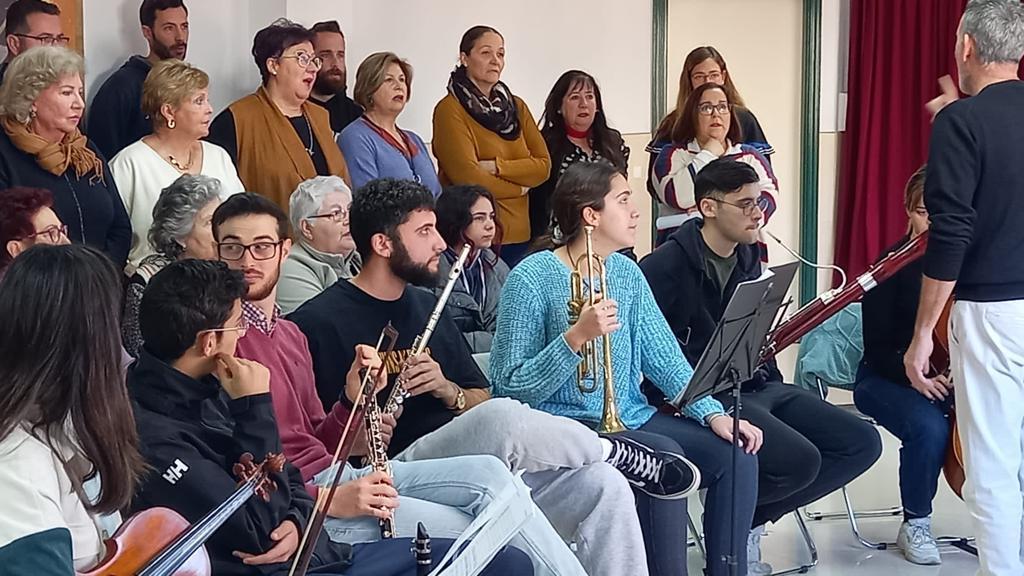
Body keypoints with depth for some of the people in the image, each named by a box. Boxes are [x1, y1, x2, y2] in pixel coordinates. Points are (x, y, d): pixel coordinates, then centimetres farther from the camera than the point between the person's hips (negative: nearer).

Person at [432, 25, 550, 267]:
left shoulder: (517, 106, 15)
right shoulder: (450, 109, -5)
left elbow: (544, 165, 6)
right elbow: (467, 177, -13)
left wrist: (496, 167, -9)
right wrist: (519, 187, -1)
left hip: (518, 235, 6)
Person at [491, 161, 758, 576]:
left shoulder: (626, 273, 10)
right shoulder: (532, 278, -12)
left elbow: (663, 357, 6)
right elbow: (510, 389, -16)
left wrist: (713, 414, -9)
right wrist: (575, 337, -28)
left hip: (631, 418, 7)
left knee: (735, 456, -9)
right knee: (665, 458, -30)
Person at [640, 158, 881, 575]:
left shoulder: (747, 257, 12)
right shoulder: (665, 267, -13)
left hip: (758, 385, 8)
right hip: (705, 395, -8)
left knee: (862, 444, -3)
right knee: (800, 460, -29)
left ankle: (752, 516, 5)